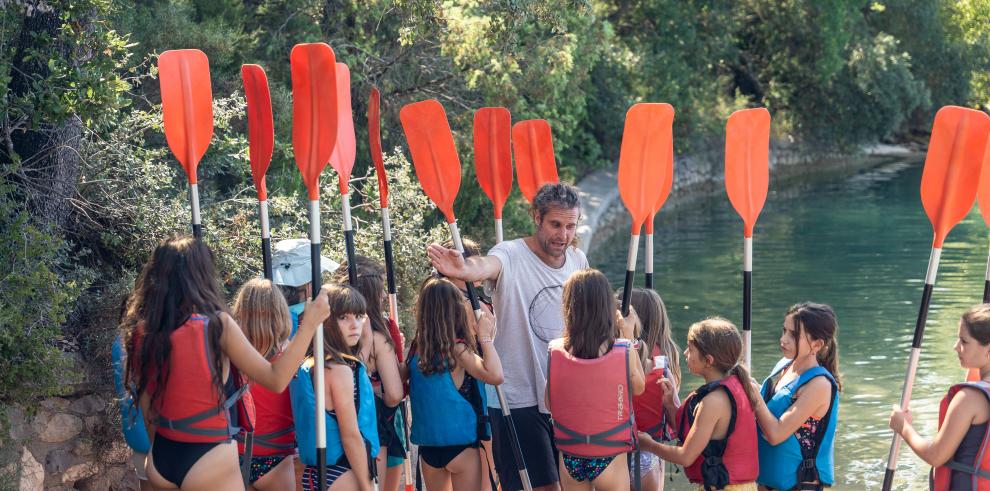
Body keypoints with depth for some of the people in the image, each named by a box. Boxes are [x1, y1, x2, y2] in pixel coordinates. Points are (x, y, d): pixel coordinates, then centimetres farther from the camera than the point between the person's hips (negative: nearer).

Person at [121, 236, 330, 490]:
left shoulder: (140, 331, 0)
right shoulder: (216, 324, -15)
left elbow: (147, 409, 9)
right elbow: (276, 380, -12)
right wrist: (309, 324, -4)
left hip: (160, 461, 5)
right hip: (210, 463, -5)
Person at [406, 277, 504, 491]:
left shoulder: (417, 348, 0)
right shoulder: (457, 349, -17)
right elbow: (495, 375, -28)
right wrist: (485, 337, -14)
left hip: (428, 445, 6)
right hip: (461, 443, -5)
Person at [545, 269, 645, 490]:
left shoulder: (556, 351, -10)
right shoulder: (625, 351, -16)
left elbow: (549, 404, 0)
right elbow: (638, 388, 3)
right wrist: (629, 338, 7)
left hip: (570, 457, 2)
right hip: (610, 458, -2)